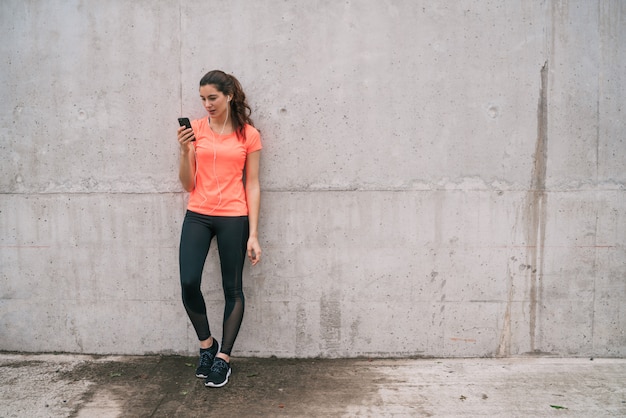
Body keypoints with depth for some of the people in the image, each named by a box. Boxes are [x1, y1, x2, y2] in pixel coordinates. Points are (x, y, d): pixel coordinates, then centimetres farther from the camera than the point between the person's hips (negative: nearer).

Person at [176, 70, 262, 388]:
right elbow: (188, 185, 5)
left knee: (232, 289, 5)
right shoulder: (196, 129, 5)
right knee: (188, 283, -7)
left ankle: (223, 357, 22)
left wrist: (253, 234, -5)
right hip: (197, 216, 2)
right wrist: (185, 151, -12)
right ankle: (206, 344, 20)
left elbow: (252, 185, 0)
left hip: (233, 218, -2)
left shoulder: (248, 134, 1)